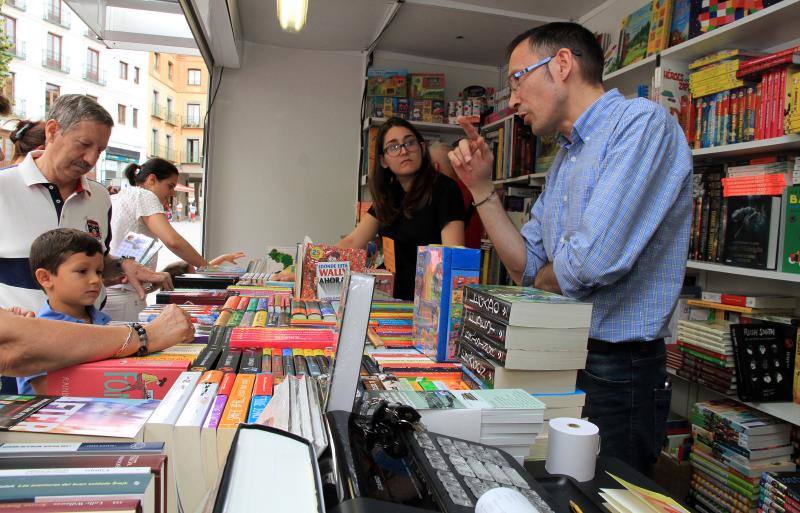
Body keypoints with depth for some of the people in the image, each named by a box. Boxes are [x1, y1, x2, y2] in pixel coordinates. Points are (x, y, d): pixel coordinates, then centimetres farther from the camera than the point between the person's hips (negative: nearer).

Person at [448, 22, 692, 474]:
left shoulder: (641, 123, -16)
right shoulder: (565, 159, 13)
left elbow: (593, 260, -28)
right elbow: (526, 265, 11)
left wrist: (546, 279, -5)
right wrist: (482, 187, 4)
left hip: (617, 371, -9)